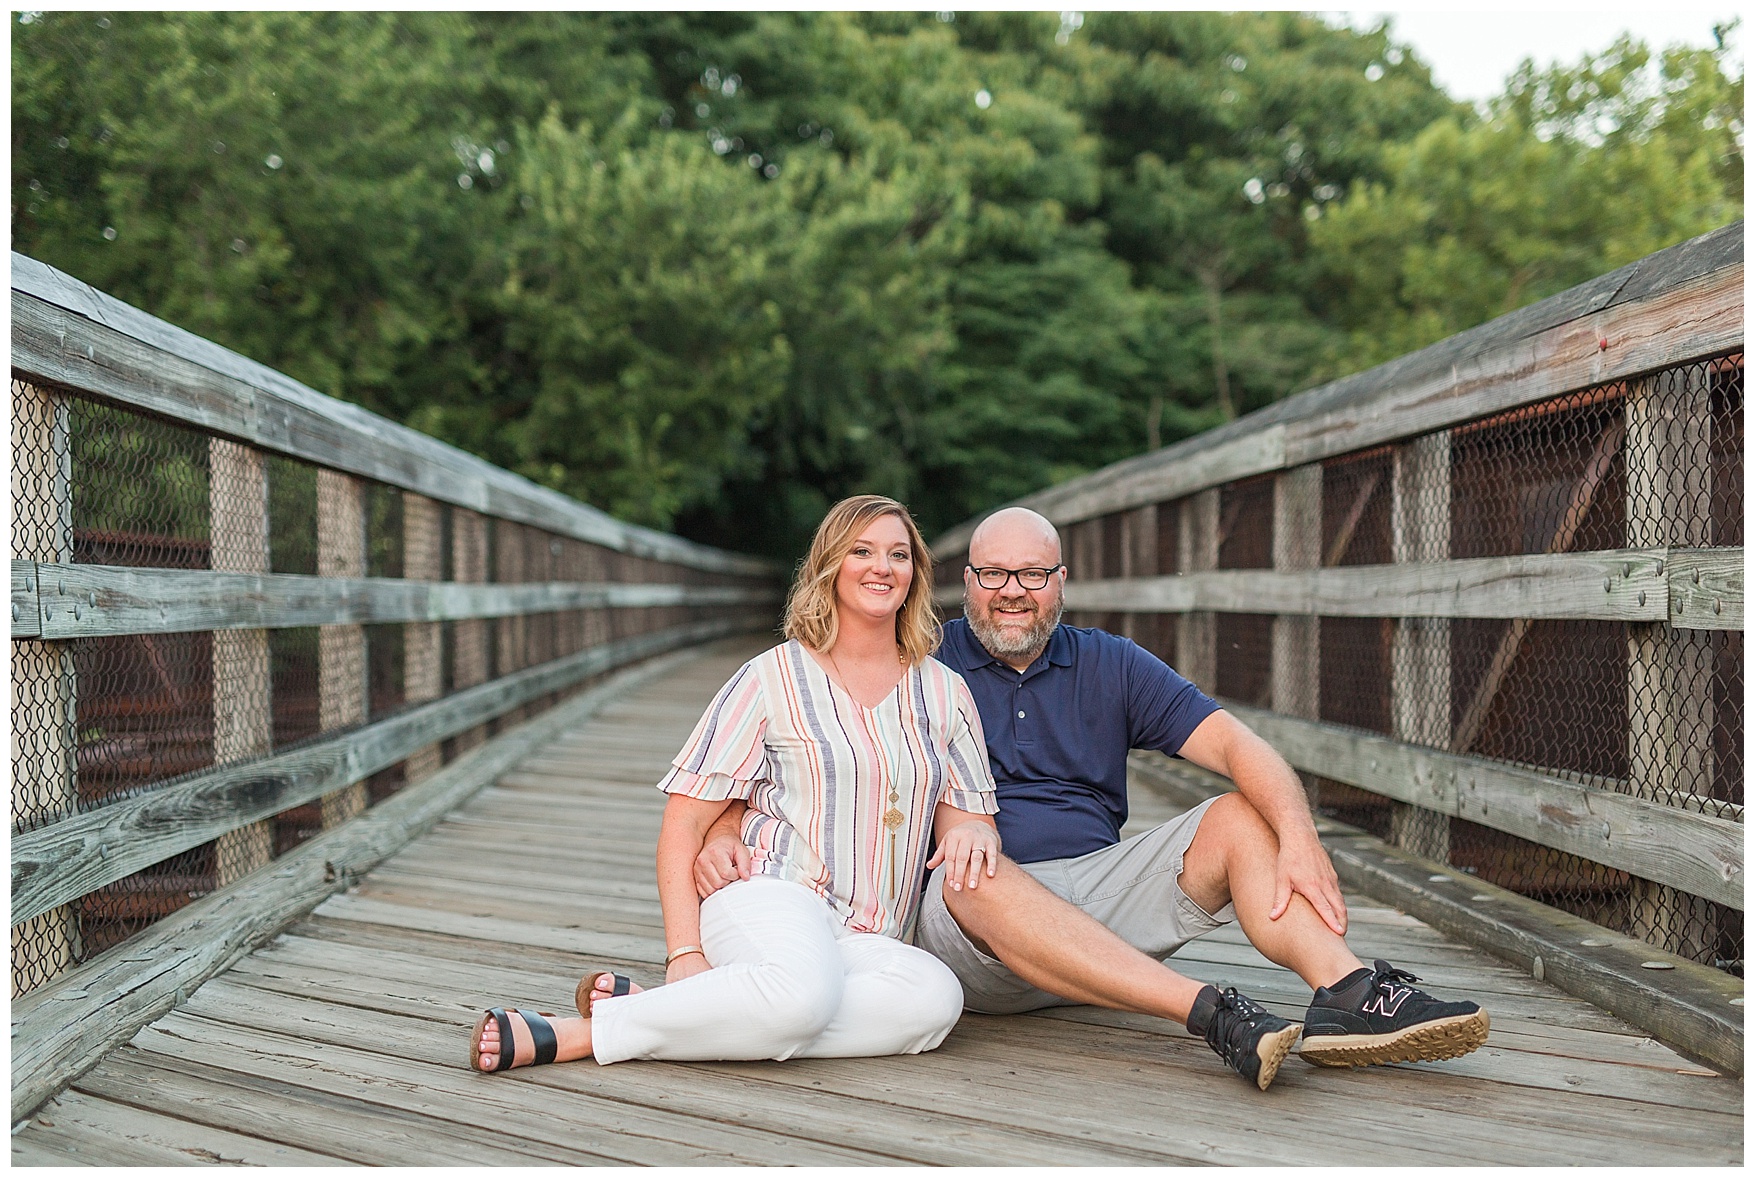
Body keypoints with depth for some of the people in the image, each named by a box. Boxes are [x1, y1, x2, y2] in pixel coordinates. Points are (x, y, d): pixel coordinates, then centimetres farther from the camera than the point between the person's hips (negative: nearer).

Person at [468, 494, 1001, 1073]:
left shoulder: (945, 693, 17)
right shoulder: (774, 678, 5)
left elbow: (967, 816, 17)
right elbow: (684, 823, 1)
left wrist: (972, 831, -10)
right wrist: (685, 953, -11)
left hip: (866, 941, 4)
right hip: (767, 897, -4)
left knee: (937, 997, -34)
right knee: (804, 990, -41)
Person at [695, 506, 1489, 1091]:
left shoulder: (1110, 668, 12)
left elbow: (1236, 746, 1)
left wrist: (1298, 839, -18)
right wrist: (724, 834, -16)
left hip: (1097, 890, 3)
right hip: (965, 930, -3)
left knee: (1239, 818, -14)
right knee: (976, 873, -37)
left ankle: (1346, 992, -37)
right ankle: (1215, 1016, -46)